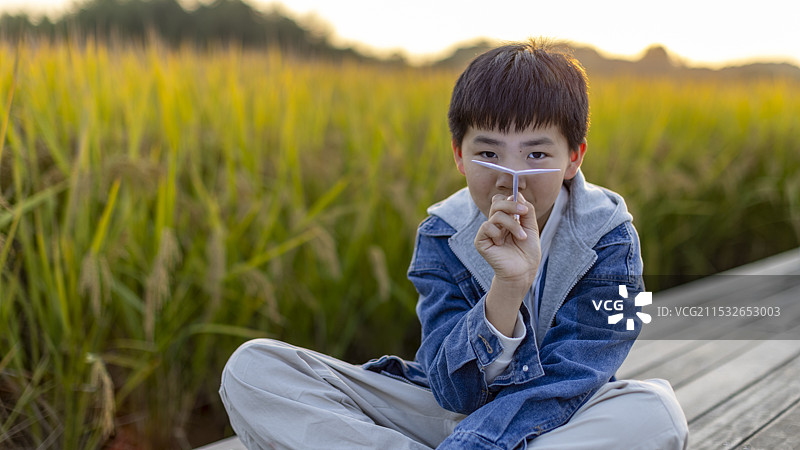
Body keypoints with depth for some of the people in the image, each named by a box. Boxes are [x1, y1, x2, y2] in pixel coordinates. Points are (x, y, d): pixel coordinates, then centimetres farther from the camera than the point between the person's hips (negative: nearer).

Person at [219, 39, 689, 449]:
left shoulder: (609, 238, -14)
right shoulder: (443, 235, -11)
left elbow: (559, 384, -21)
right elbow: (455, 390, -20)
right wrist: (507, 285, -37)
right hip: (453, 406, 1)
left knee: (655, 411, -37)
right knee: (251, 369, -13)